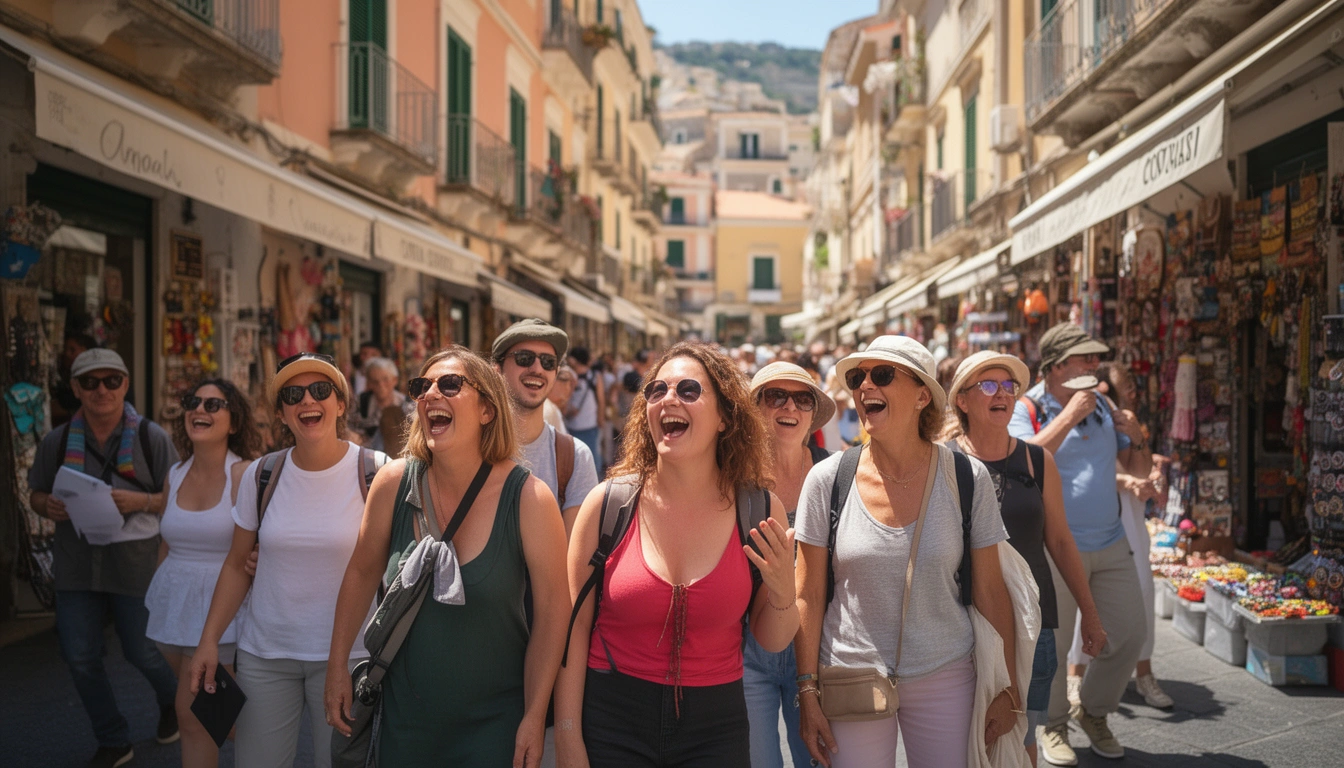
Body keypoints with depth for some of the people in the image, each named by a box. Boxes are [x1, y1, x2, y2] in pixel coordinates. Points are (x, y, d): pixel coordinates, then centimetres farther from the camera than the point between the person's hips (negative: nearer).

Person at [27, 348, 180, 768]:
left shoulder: (151, 437, -6)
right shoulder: (57, 441, 2)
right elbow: (36, 494, 12)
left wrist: (141, 502, -22)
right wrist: (48, 506, -11)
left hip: (134, 561, -3)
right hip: (76, 563, 3)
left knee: (141, 650, 10)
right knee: (80, 657, 7)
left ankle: (171, 702, 43)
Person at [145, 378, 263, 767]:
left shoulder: (244, 475, -11)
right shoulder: (175, 475, 7)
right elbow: (167, 545, 16)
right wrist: (156, 598, 20)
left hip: (219, 602, -6)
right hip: (173, 600, 6)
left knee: (194, 713, -6)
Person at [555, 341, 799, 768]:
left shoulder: (760, 510, -6)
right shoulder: (608, 502, -9)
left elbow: (772, 641, 3)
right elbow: (575, 626, -5)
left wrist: (783, 593, -17)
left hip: (715, 728, 1)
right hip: (612, 723, -1)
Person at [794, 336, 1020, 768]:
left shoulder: (967, 478, -6)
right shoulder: (827, 480, -6)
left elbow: (990, 591, 1)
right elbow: (808, 597, -2)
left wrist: (1008, 689, 2)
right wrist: (808, 692, -4)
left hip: (945, 679, 0)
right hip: (851, 679, 0)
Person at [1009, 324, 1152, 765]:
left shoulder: (1102, 406, 10)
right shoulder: (1026, 409, -8)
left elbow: (1139, 470, 15)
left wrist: (1137, 438, -6)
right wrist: (1069, 415, -23)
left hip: (1111, 545, 6)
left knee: (1127, 637, 9)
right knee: (1052, 645, 3)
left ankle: (1094, 714, 31)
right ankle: (1054, 727, 24)